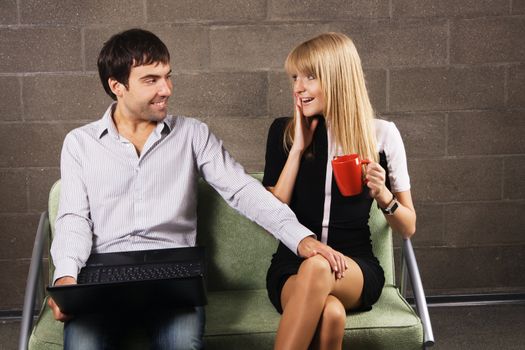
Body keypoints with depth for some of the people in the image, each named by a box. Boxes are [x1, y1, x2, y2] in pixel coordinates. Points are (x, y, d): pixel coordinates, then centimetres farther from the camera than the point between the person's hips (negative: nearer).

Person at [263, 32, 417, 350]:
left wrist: (382, 195, -12)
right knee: (329, 314, -36)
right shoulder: (284, 132, 6)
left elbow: (408, 227, 10)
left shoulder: (381, 134, 3)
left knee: (317, 268, -37)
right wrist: (298, 149, -5)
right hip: (292, 267, 0)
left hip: (356, 269, 0)